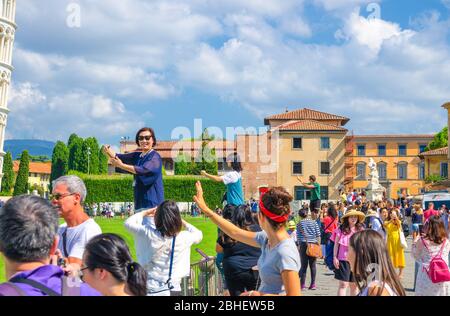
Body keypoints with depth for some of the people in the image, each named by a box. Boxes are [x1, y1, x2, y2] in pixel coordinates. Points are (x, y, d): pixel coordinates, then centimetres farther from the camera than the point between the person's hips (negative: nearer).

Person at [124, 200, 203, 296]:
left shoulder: (148, 234, -16)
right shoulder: (183, 237, -12)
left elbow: (128, 223, 3)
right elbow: (199, 235, 12)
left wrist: (147, 212, 13)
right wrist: (182, 222, 17)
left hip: (151, 289, -1)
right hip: (173, 289, 1)